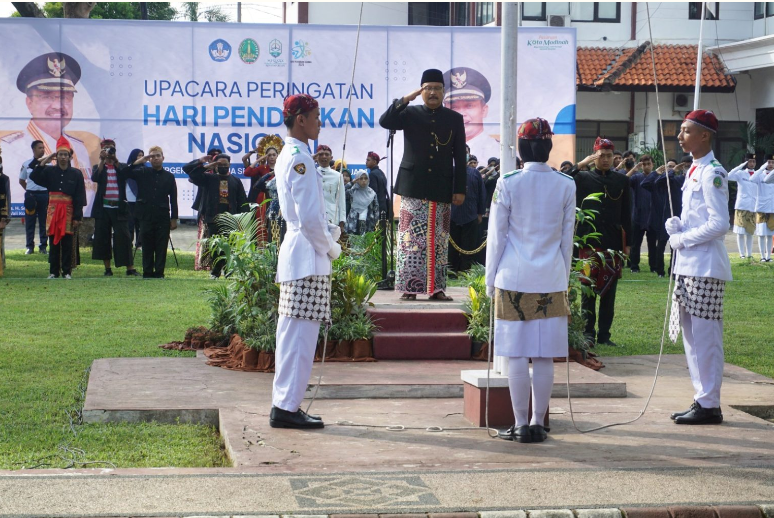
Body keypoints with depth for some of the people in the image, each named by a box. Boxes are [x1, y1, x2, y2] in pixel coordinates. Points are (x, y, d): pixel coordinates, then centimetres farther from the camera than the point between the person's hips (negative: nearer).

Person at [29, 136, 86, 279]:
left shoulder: (76, 174, 1)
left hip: (68, 212, -1)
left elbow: (80, 197, -2)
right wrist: (43, 162, -11)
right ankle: (53, 271, 9)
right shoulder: (49, 171, 6)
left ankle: (67, 271, 8)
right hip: (53, 211, 2)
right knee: (53, 242, 4)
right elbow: (34, 177, -10)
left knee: (67, 243, 1)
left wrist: (77, 217, -7)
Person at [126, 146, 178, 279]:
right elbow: (127, 173, -4)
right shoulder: (143, 173, 9)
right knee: (147, 246, 3)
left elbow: (173, 199, 7)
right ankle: (147, 272, 8)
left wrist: (174, 218, 2)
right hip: (146, 216, 0)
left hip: (163, 217, 0)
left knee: (161, 246, 0)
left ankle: (159, 272, 4)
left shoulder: (169, 176, 8)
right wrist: (140, 161, -8)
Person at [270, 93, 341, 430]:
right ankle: (287, 406, -7)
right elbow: (309, 218, -18)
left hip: (295, 256, 10)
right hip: (307, 258, -10)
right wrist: (330, 248, -5)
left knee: (293, 335, 12)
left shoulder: (288, 156, 18)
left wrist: (329, 231, 11)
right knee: (300, 335, -8)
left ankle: (284, 405, 17)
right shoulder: (300, 158, -14)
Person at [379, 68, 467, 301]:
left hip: (442, 190, 1)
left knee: (439, 241, 2)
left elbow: (460, 157, 9)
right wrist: (406, 99, -16)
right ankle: (409, 288, -1)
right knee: (410, 239, -4)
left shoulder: (454, 119, 10)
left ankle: (436, 288, 7)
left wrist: (460, 189, 3)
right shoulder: (410, 114, 8)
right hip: (413, 188, -1)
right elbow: (385, 121, -10)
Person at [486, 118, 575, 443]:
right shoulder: (566, 185, 2)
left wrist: (490, 281, 9)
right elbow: (567, 238, 9)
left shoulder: (508, 183, -5)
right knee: (544, 356, 6)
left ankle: (521, 426, 2)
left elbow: (496, 237, 0)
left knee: (517, 355, 1)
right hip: (551, 280, 2)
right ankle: (538, 424, 10)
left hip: (513, 279, -2)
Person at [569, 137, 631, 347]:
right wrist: (581, 164, -15)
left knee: (609, 291, 5)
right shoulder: (582, 178, 3)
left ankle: (604, 334, 11)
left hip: (613, 243, 2)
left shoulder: (622, 180, 8)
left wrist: (627, 243, 6)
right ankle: (588, 333, 8)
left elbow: (626, 214, 9)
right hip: (589, 242, -2)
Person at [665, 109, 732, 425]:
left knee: (705, 337, -6)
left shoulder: (712, 173, -13)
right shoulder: (694, 171, 15)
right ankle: (701, 399, 21)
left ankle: (710, 405, 0)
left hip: (706, 268, -10)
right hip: (688, 266, 10)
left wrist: (682, 239, -13)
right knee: (691, 335, 13)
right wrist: (677, 225, 4)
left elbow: (719, 224, -20)